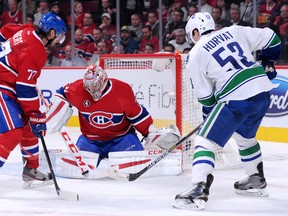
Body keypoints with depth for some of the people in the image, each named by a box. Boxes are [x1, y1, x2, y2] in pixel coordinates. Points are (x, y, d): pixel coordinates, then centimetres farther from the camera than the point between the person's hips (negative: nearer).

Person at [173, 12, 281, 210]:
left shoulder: (196, 55, 3)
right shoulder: (234, 31, 14)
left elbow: (205, 95, 7)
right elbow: (271, 39, 16)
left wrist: (209, 111, 26)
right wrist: (267, 64, 31)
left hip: (236, 100, -7)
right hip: (263, 92, 7)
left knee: (205, 140, -2)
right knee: (245, 137, 31)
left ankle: (199, 191, -16)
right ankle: (257, 181, 43)